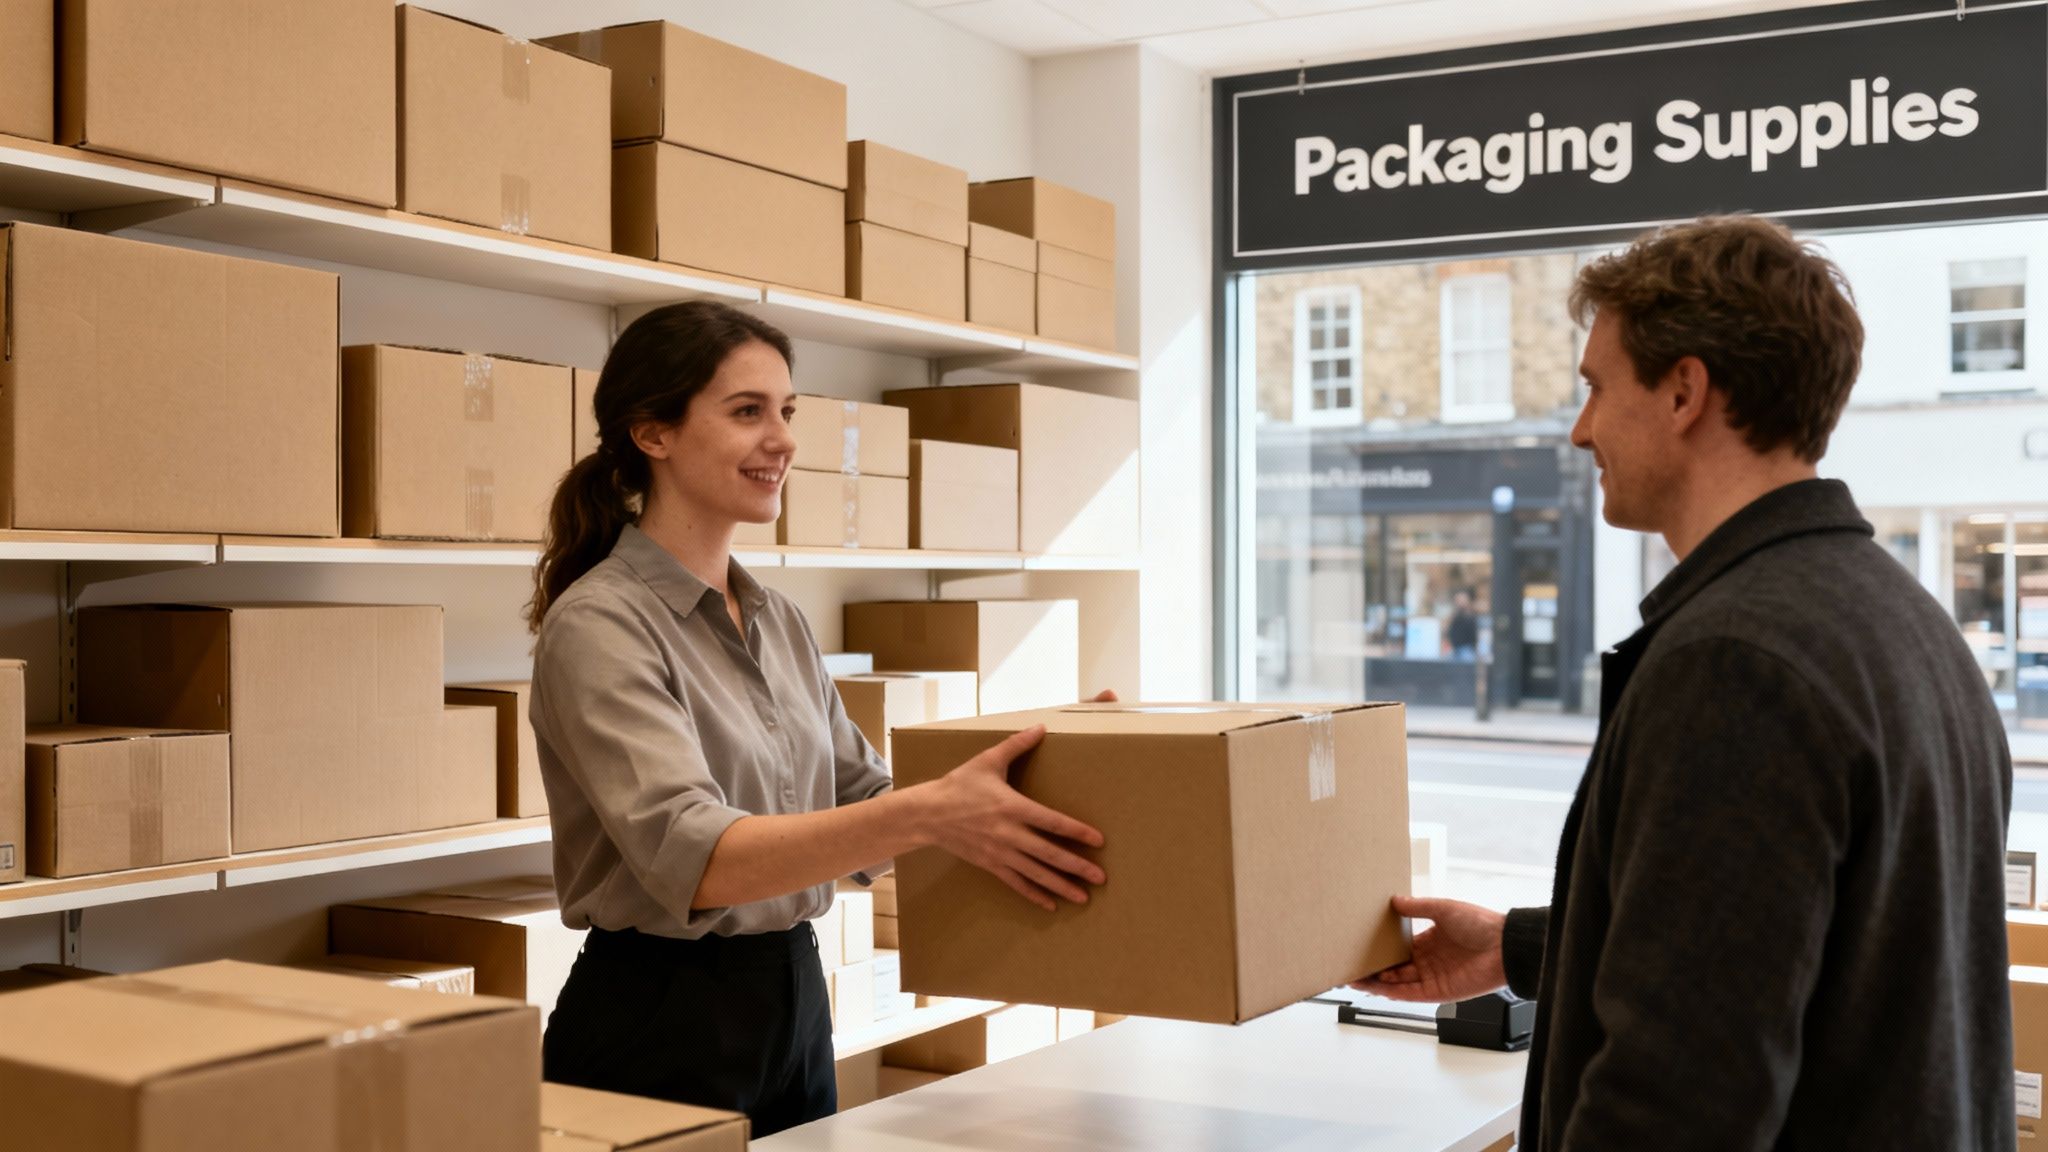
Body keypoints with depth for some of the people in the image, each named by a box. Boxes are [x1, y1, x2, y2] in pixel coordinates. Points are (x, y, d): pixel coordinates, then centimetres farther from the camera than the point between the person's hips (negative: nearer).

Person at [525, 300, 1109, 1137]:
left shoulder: (778, 621, 9)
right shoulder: (597, 626, -16)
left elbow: (858, 804, 14)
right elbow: (693, 858, -30)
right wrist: (926, 813, -41)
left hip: (794, 1012, 8)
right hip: (658, 1034, -7)